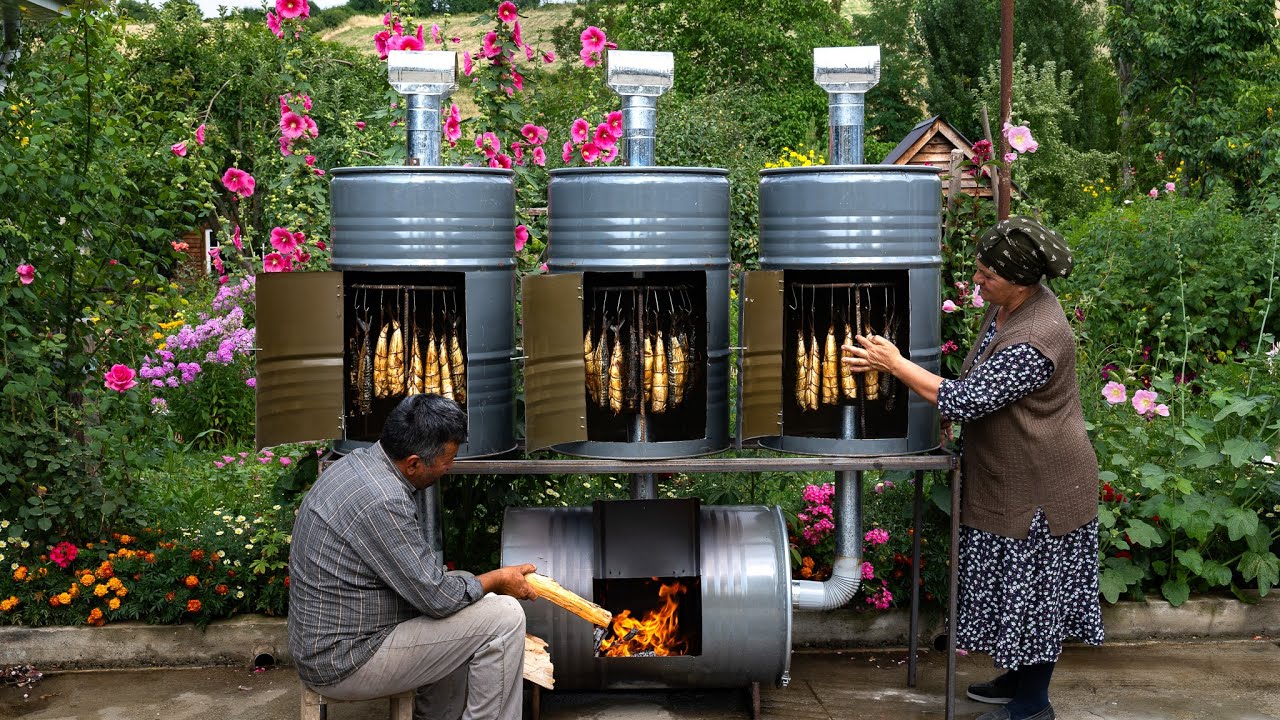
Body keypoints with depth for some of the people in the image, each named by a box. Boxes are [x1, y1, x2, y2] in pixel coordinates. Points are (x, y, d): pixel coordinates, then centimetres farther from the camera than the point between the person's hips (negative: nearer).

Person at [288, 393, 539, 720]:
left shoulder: (360, 461, 3)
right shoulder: (383, 503, -27)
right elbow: (438, 599, -20)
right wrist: (498, 579, -4)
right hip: (346, 664, -10)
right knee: (504, 617, -12)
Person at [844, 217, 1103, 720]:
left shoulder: (1035, 342, -30)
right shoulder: (1006, 305, 1)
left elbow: (965, 401, -27)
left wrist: (894, 364, -21)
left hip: (1040, 486, -9)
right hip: (1008, 476, 9)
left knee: (1035, 586, 5)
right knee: (1017, 582, 20)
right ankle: (1020, 679, 37)